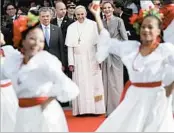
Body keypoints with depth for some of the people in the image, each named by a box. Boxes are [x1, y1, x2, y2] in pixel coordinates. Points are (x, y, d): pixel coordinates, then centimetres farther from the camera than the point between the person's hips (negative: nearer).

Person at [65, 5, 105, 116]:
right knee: (80, 85, 2)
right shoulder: (71, 27, 4)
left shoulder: (93, 25, -1)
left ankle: (95, 108, 5)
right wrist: (71, 62, -3)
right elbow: (70, 46, 3)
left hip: (92, 59, -1)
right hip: (78, 60, 1)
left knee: (94, 83, 1)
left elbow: (99, 43, -2)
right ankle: (82, 109, 4)